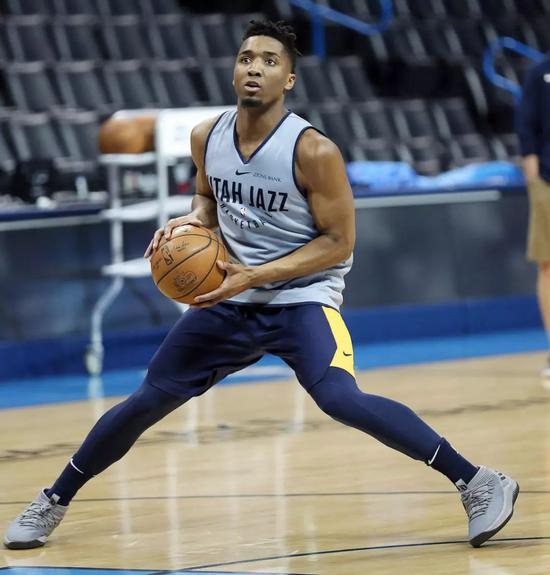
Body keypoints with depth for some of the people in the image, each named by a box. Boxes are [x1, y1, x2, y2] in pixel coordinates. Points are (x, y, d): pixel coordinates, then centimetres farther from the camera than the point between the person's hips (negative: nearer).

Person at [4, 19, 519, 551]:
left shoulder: (313, 151, -20)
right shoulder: (206, 138, -3)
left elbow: (338, 242, -15)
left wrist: (256, 275, -23)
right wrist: (191, 221, -5)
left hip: (302, 296, -5)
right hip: (230, 297, 6)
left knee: (340, 399, -29)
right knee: (147, 401, 7)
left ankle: (480, 485, -22)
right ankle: (52, 502, 25)